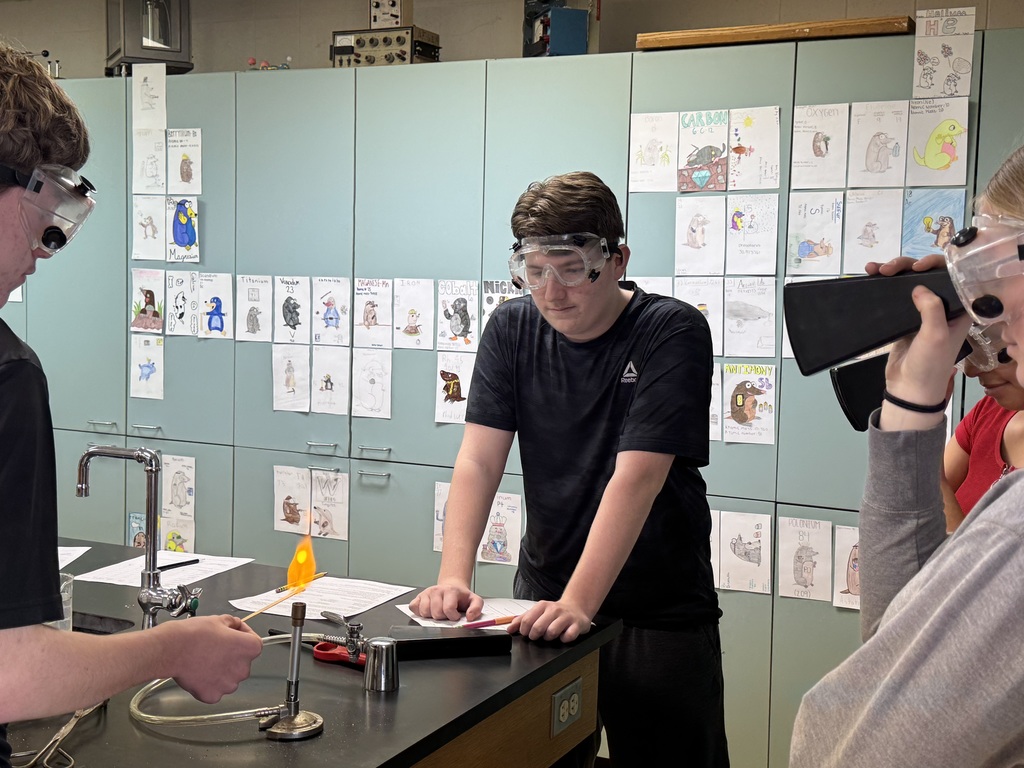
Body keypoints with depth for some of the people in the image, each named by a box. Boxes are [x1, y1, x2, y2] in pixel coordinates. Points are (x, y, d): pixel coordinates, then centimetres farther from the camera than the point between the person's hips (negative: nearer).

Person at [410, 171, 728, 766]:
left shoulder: (673, 333, -16)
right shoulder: (512, 329, -2)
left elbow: (635, 477, -25)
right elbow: (479, 459, -9)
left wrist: (578, 602, -33)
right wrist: (453, 578, -23)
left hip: (661, 611, -3)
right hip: (545, 599, 4)